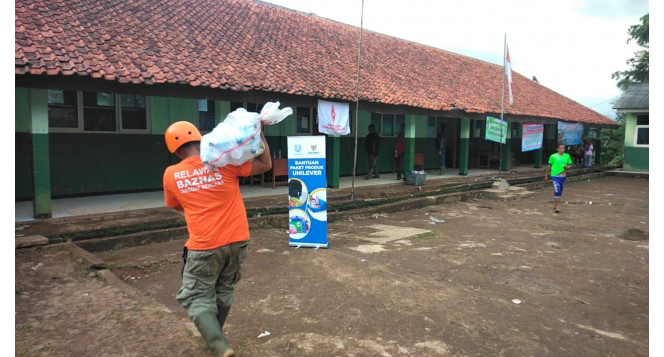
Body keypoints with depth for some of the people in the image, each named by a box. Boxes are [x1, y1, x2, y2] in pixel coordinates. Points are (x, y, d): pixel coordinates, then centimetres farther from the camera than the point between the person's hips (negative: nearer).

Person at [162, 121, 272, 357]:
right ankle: (213, 335, 39)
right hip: (236, 242, 3)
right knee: (224, 291, 21)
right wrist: (260, 133, 5)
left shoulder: (171, 175, -3)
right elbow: (265, 164, 0)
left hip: (204, 248, -2)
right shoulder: (224, 162, -7)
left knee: (197, 299, 10)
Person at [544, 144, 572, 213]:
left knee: (560, 192, 12)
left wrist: (567, 167, -10)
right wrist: (546, 175, 7)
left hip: (563, 176, 4)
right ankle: (557, 206, -7)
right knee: (557, 191, -14)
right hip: (555, 176, -4)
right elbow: (549, 166, 3)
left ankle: (555, 205, 27)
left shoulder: (567, 156, 4)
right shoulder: (553, 156, -6)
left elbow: (570, 164, 14)